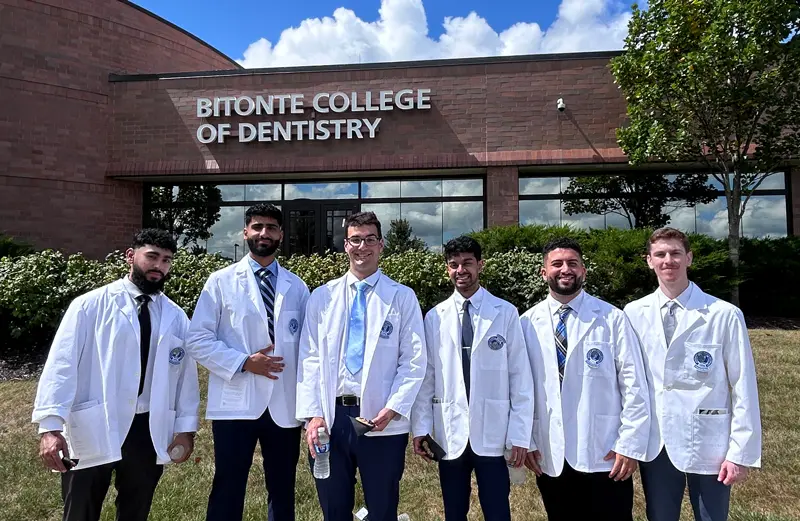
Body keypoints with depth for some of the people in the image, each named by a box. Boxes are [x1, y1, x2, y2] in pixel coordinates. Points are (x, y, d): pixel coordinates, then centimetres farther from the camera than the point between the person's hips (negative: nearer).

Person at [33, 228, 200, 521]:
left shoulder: (176, 317, 6)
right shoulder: (90, 305, -4)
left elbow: (187, 373, 5)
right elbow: (62, 365, -8)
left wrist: (186, 428, 2)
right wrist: (51, 425, -16)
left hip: (149, 432, 3)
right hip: (90, 430, -3)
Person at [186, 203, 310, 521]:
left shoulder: (297, 287, 8)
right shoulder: (221, 281, 1)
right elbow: (197, 340, -4)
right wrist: (243, 362, -15)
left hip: (285, 406, 2)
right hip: (235, 405, -2)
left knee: (282, 491, 14)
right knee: (228, 490, 9)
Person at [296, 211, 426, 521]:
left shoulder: (402, 297, 1)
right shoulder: (322, 297, 7)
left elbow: (414, 362, -3)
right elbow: (309, 359, 4)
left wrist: (393, 409, -13)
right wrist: (312, 414, -4)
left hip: (382, 421, -2)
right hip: (329, 418, 2)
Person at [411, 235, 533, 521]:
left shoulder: (506, 313, -3)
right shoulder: (434, 318, 2)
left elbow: (520, 377, -3)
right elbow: (426, 376, 4)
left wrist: (520, 435, -5)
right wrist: (420, 427, 2)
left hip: (493, 434, -2)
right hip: (450, 434, 2)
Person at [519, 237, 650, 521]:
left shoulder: (612, 318, -5)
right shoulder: (527, 323, 1)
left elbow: (634, 386, -4)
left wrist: (630, 445, -6)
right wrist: (526, 441, 2)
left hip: (605, 455, -2)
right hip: (549, 457, 2)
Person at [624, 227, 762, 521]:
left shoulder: (725, 315, -9)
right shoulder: (634, 314, -1)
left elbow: (743, 388, -6)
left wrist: (740, 452, -6)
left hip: (708, 443, -2)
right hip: (654, 442, 2)